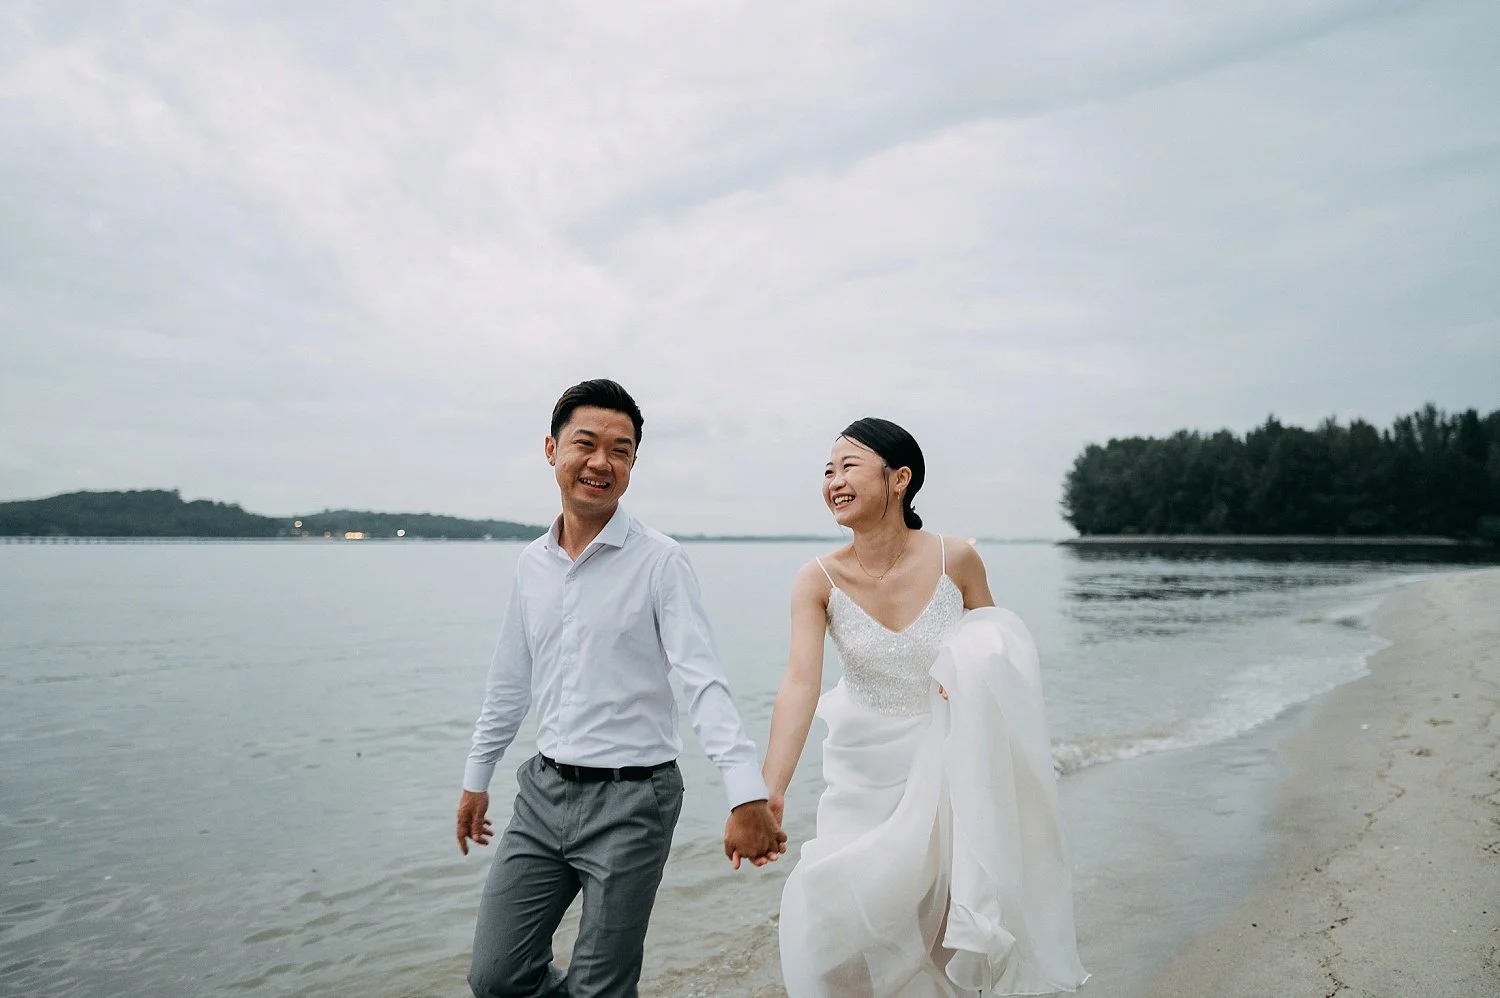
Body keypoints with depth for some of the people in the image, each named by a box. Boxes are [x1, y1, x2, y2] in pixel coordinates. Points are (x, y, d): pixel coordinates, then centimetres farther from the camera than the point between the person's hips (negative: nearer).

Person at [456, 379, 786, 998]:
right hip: (543, 791, 5)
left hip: (630, 800, -5)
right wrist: (476, 779, 21)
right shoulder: (532, 563, 6)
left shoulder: (659, 562, -12)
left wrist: (747, 795, -31)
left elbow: (704, 681, -20)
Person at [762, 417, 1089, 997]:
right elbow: (800, 684, -24)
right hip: (867, 770, -1)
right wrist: (770, 791, -35)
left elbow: (997, 647, 2)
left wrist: (973, 672, -20)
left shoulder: (956, 560, -13)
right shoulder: (819, 581, -13)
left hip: (949, 763, 1)